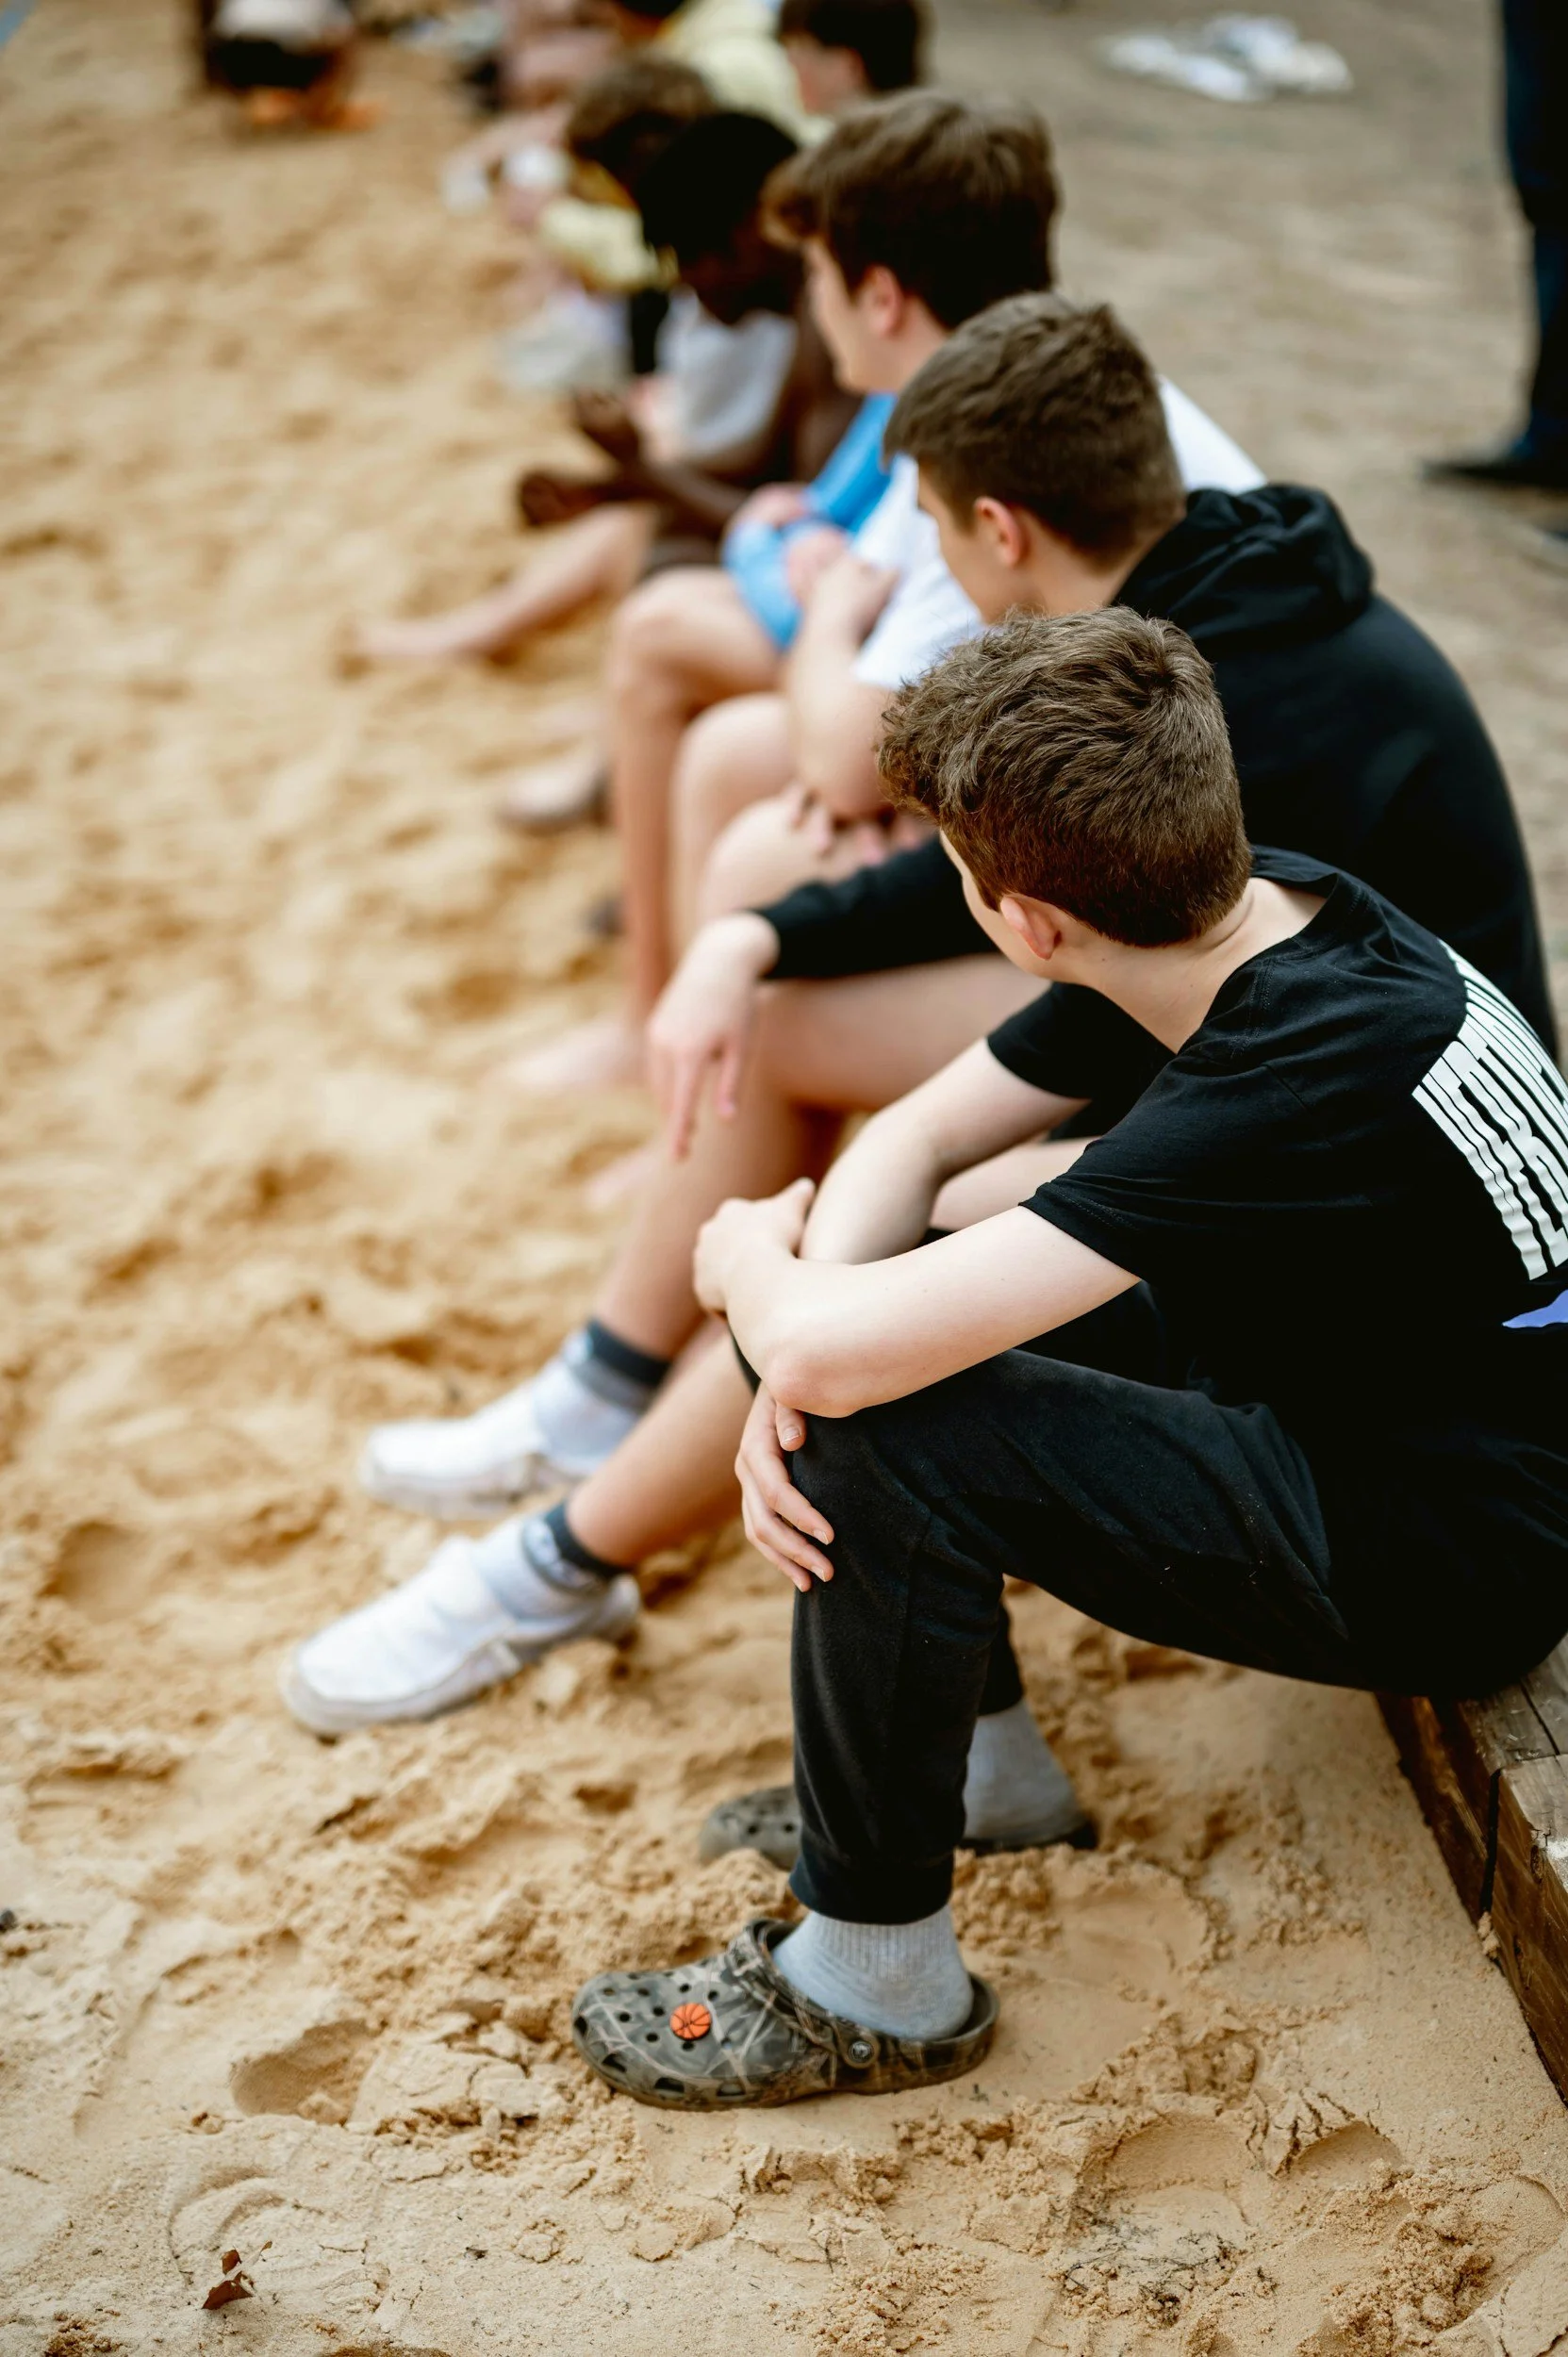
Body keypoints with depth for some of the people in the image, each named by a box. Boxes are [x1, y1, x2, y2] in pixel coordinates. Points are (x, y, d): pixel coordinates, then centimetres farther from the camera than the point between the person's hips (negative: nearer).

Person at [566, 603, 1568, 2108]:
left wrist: (751, 1266, -14)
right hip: (1330, 1387, 9)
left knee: (886, 1438, -26)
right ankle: (939, 1742, 19)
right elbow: (913, 1140, 3)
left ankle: (876, 1990, -7)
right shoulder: (1243, 916, -8)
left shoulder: (1305, 1078, -35)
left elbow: (834, 1350, -38)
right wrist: (801, 1339, -16)